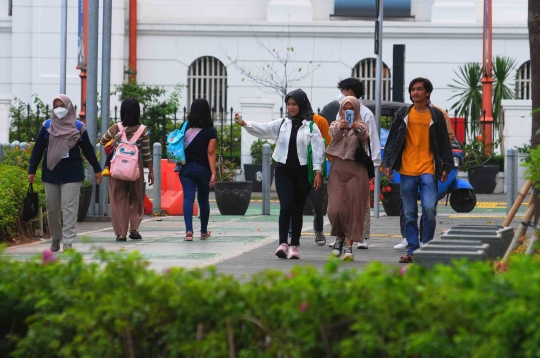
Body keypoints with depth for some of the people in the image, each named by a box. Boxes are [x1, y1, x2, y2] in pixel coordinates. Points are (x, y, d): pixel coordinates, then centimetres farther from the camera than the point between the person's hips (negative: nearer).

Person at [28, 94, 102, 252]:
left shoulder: (78, 127, 2)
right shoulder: (47, 126, 3)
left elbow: (88, 149, 9)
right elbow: (38, 150, 4)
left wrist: (97, 169, 11)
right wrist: (32, 170, 0)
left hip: (72, 174, -2)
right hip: (51, 173, 2)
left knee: (69, 209, -8)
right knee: (52, 209, 7)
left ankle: (68, 243, -10)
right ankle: (56, 239, 24)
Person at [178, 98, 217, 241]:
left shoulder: (185, 127, 1)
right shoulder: (211, 131, -5)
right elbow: (210, 153, -11)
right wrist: (213, 173, -12)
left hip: (186, 168, 1)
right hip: (203, 169, -1)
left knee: (188, 198, -6)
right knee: (203, 200, 14)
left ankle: (189, 230, -23)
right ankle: (204, 232, 27)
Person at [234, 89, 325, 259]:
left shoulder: (311, 127, 0)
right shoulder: (281, 124, 6)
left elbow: (318, 149, -3)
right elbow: (262, 129, -7)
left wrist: (318, 172, -11)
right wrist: (244, 124, -24)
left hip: (302, 172, -1)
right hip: (283, 171, 1)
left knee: (298, 209, 6)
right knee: (286, 206, -12)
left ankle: (294, 245, 13)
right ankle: (283, 243, -17)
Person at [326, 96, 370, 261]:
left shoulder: (361, 126, 9)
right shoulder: (336, 124, 11)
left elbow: (365, 137, -14)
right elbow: (333, 134, -13)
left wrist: (360, 130, -38)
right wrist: (340, 127, -36)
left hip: (356, 170, -1)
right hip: (338, 169, 1)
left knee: (353, 209, -6)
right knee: (336, 207, -9)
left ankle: (349, 246, -5)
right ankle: (340, 236, 16)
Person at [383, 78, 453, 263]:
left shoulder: (436, 116, 5)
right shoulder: (402, 115, 9)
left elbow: (444, 143, 7)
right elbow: (392, 140, 10)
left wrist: (446, 167, 0)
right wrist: (388, 163, 2)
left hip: (428, 170, -2)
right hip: (407, 171, 2)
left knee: (429, 208, -15)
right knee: (410, 213, 5)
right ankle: (412, 251, 10)